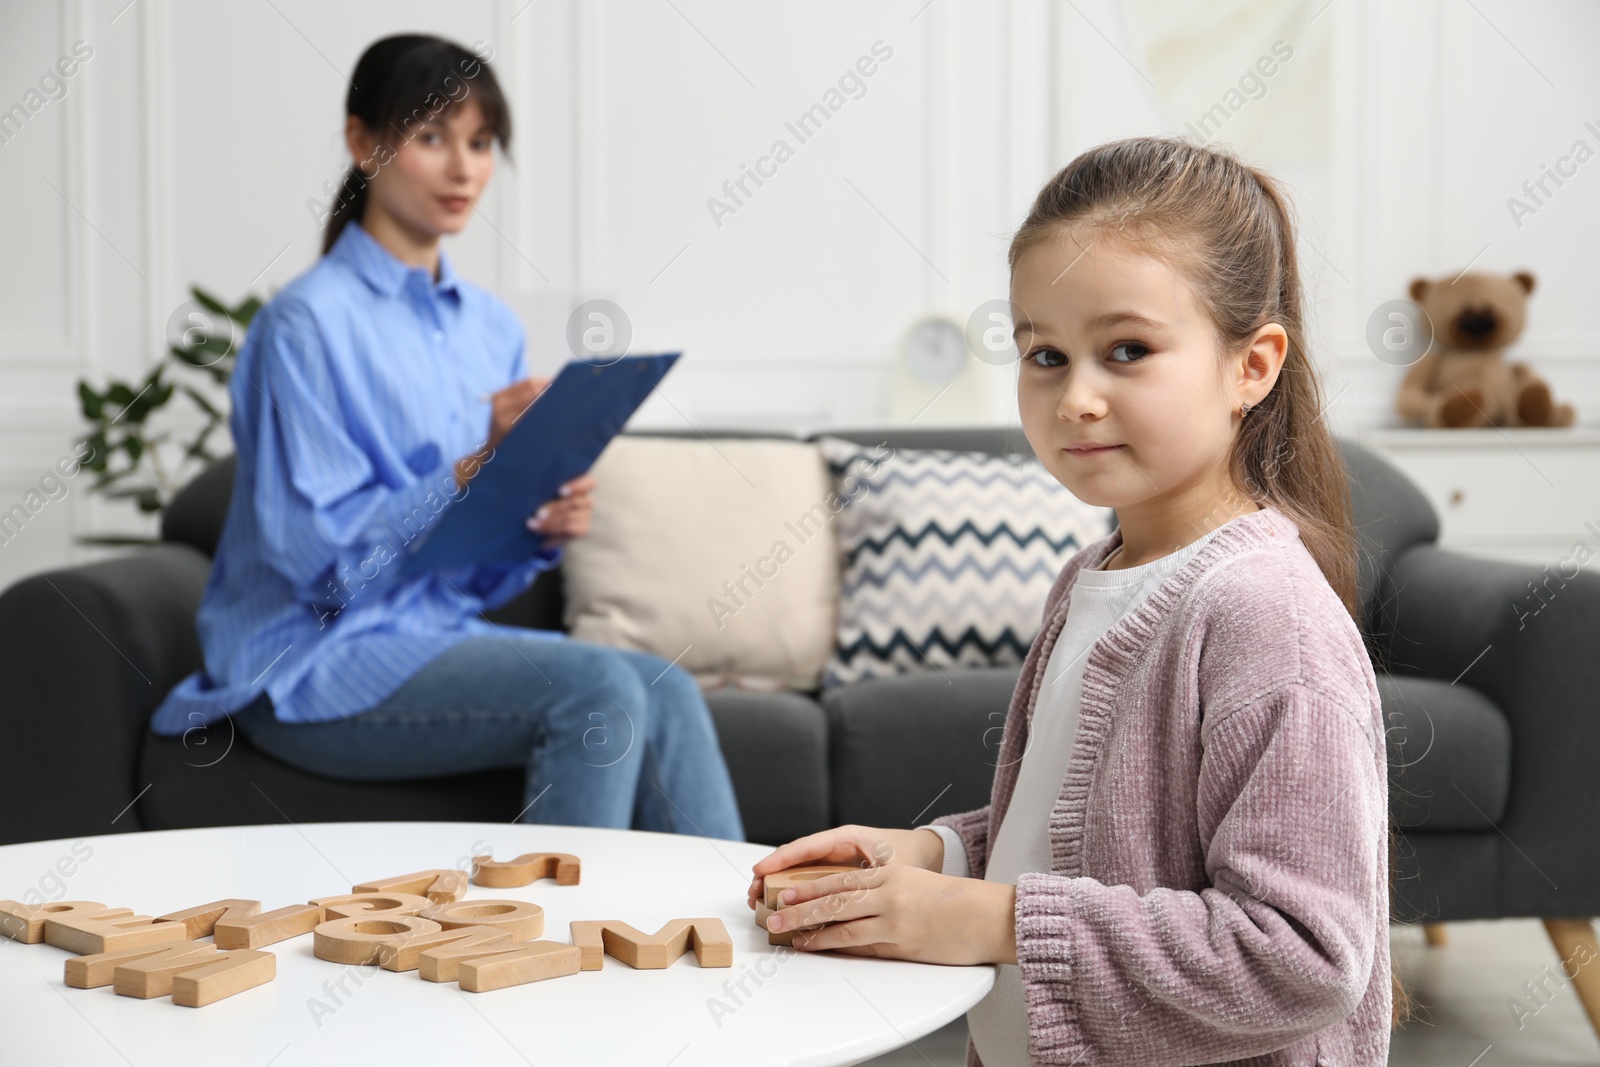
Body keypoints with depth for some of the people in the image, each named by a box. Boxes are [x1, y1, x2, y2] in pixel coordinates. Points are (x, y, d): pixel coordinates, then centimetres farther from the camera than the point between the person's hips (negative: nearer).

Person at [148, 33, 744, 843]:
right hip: (316, 673, -7)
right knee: (598, 688, -27)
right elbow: (327, 557, -17)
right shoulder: (308, 321, -10)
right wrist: (479, 466, -27)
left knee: (664, 690, -19)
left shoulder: (492, 327, 12)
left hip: (448, 632, 7)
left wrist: (541, 532, -6)